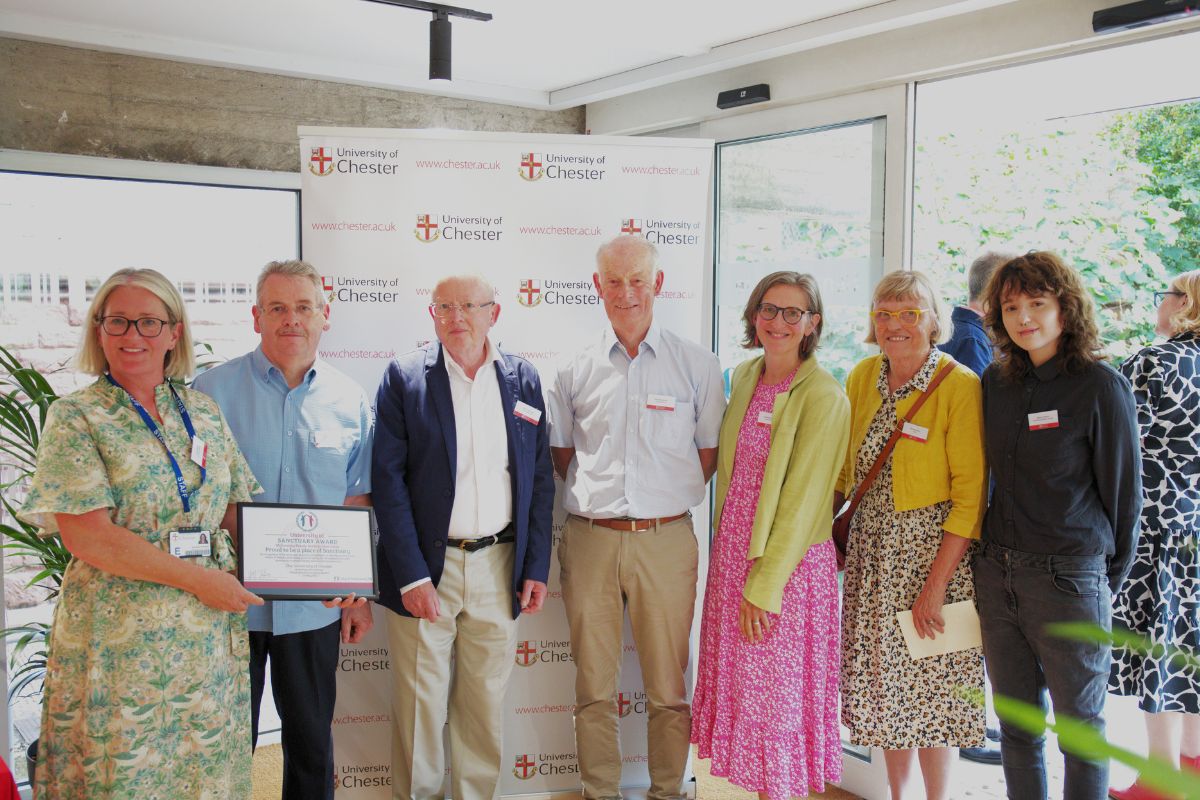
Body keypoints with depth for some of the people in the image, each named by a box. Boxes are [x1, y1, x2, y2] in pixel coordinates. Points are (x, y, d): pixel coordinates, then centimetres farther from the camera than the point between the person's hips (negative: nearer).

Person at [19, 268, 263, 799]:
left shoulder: (203, 411, 9)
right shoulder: (75, 417, -4)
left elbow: (240, 511, 11)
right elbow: (87, 536, -14)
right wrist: (198, 578, -15)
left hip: (210, 634, 4)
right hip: (118, 634, -4)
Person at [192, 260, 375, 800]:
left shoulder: (350, 402, 3)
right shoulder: (213, 391, -5)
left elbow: (358, 503, 9)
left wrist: (357, 593, 8)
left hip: (315, 607, 2)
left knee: (312, 739, 15)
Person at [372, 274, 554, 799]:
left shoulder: (523, 379, 5)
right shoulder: (404, 377, -3)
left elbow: (539, 480, 8)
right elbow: (388, 481, -7)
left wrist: (536, 568, 3)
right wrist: (411, 575, -13)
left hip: (499, 566, 3)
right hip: (425, 564, -2)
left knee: (487, 697, 12)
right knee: (420, 699, 7)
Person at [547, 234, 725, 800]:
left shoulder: (697, 365, 3)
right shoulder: (574, 371, 7)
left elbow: (710, 455, 9)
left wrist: (669, 497, 2)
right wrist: (594, 498, 6)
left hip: (666, 540, -1)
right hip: (589, 539, 2)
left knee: (669, 686, 6)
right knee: (593, 686, 9)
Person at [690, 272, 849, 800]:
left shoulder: (823, 395, -13)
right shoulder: (745, 377, 8)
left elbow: (802, 500, -15)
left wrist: (764, 586, -15)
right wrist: (727, 556, 10)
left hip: (787, 564, -7)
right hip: (732, 555, 7)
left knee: (778, 700, 4)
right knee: (740, 690, 14)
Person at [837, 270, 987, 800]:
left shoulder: (960, 386, -13)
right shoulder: (863, 377, 4)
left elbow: (970, 493, -16)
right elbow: (844, 468, 15)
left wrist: (936, 583, -19)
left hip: (934, 550, -5)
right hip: (872, 546, 5)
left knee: (930, 688, 3)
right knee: (883, 684, 13)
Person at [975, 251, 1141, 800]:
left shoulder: (1100, 385, -9)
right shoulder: (995, 382, 6)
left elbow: (1123, 488, -3)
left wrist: (1111, 574, 3)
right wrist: (994, 556, 15)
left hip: (1070, 580, -5)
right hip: (997, 576, 5)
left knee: (1080, 725, 9)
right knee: (1016, 724, 15)